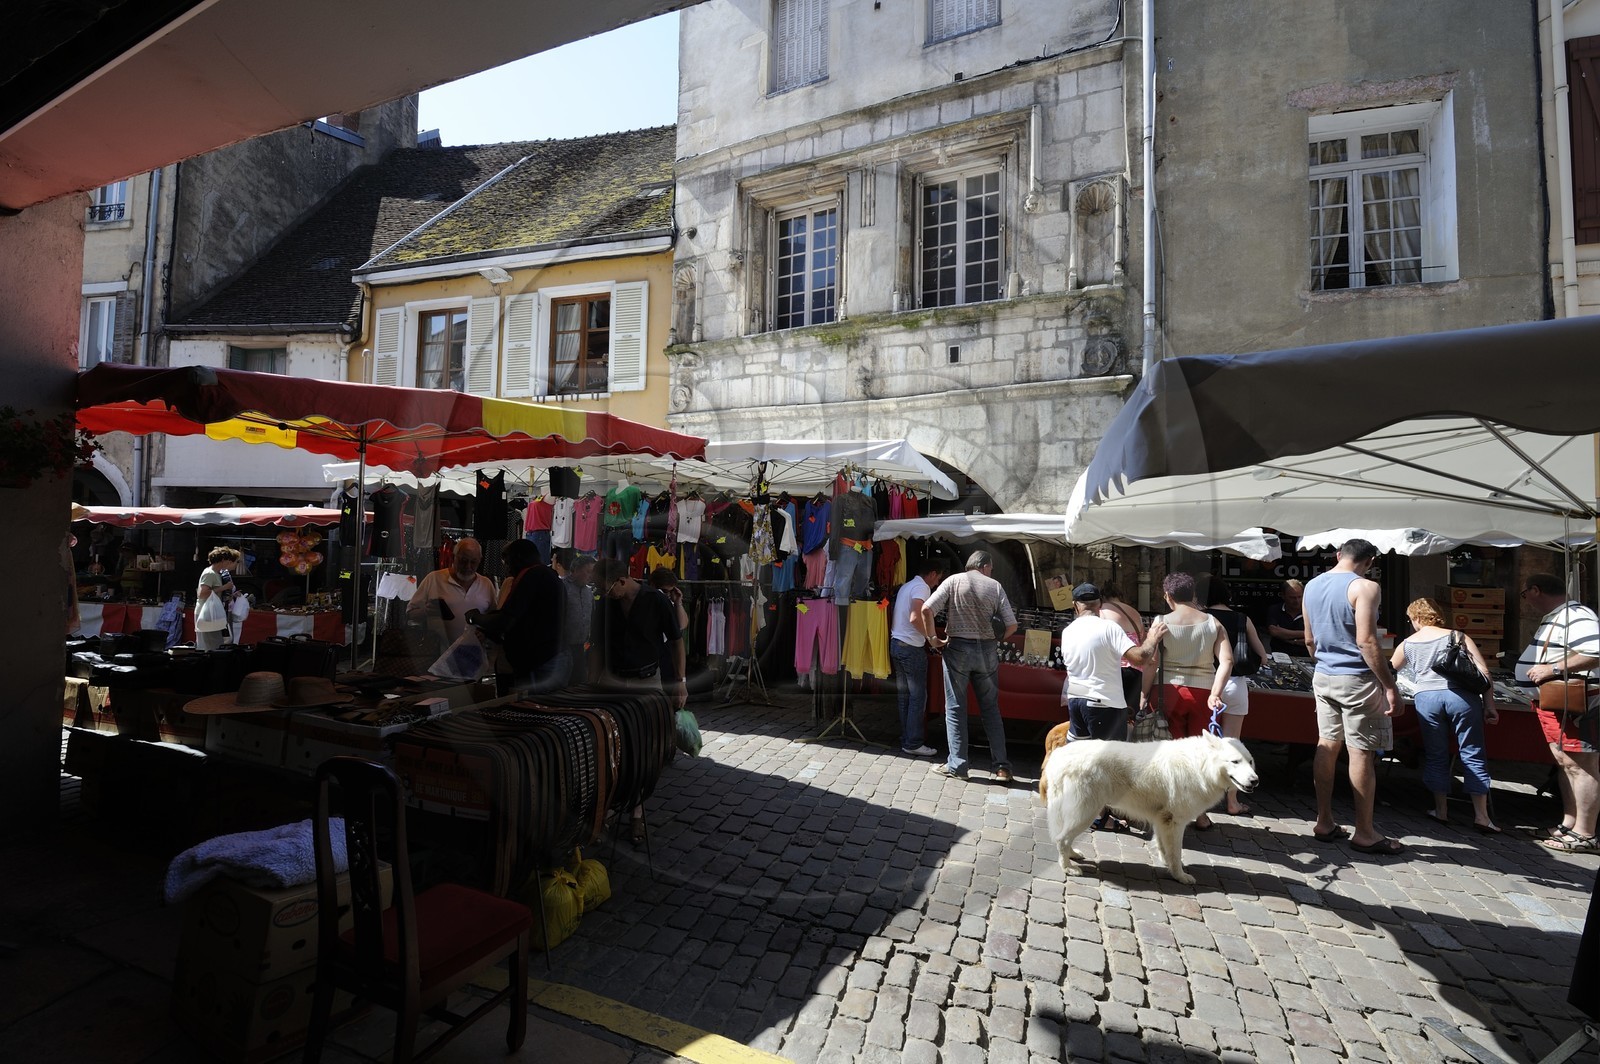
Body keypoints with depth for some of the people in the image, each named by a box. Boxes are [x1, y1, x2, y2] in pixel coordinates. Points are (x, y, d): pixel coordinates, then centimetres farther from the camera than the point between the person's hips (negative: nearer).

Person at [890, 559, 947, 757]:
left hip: (896, 644, 9)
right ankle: (913, 744, 1)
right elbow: (915, 618, -26)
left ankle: (905, 740, 16)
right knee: (918, 697, -2)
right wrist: (932, 636, -16)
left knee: (903, 695, 11)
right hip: (912, 648, -9)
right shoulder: (922, 587, -12)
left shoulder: (906, 586, 17)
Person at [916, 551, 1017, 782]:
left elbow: (926, 610, -12)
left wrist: (933, 639, -1)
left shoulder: (954, 581, -1)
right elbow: (1011, 625, -1)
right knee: (991, 709, 12)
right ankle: (1002, 766, 13)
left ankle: (957, 765, 9)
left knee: (955, 708, 7)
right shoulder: (995, 586, 2)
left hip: (957, 648, -1)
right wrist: (996, 641, 15)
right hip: (987, 650, 2)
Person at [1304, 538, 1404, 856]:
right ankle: (1364, 834, 9)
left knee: (1327, 746, 12)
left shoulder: (1312, 586, 10)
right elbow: (1366, 641, -20)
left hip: (1323, 677, 7)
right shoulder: (1364, 587, -13)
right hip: (1356, 680, -7)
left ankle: (1324, 823, 19)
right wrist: (1390, 687, -16)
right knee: (1361, 753, 1)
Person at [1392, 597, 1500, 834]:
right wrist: (1489, 705, 6)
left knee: (1435, 756, 12)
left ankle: (1441, 810, 18)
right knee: (1472, 755, 6)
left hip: (1426, 698, 0)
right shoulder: (1457, 636, 14)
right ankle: (1481, 816, 7)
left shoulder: (1407, 644, 17)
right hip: (1461, 696, 0)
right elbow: (1483, 672, 4)